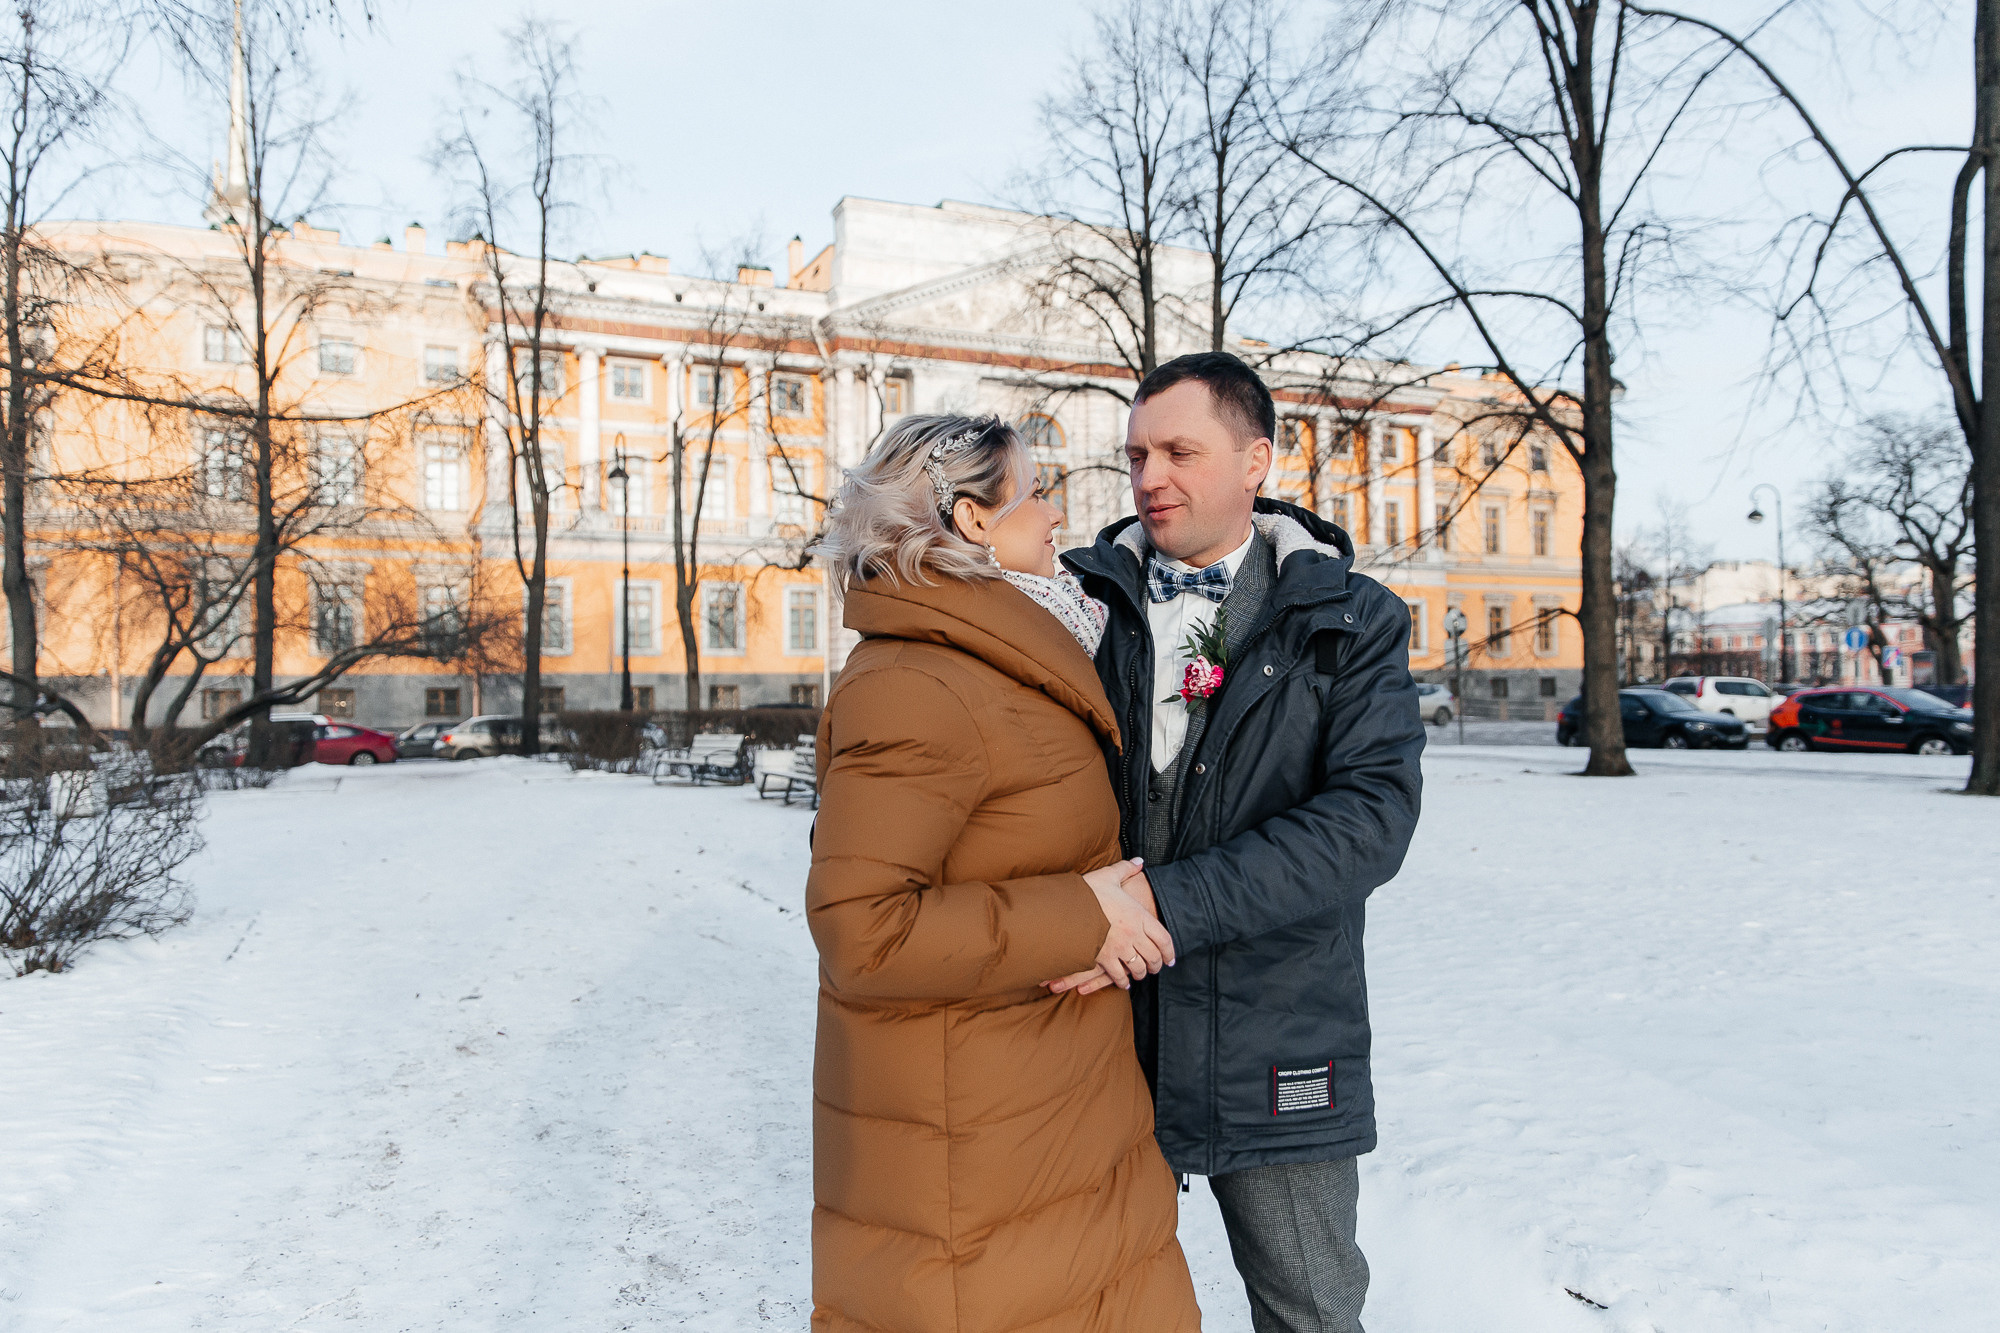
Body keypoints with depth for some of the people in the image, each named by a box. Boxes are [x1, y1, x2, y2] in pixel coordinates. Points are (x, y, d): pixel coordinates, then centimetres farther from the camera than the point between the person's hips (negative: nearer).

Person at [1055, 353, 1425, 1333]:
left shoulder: (1349, 623, -4)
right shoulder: (1080, 601, 2)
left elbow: (1372, 817, -17)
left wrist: (1170, 904, -27)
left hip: (1273, 1046, -1)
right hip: (1094, 1034, 2)